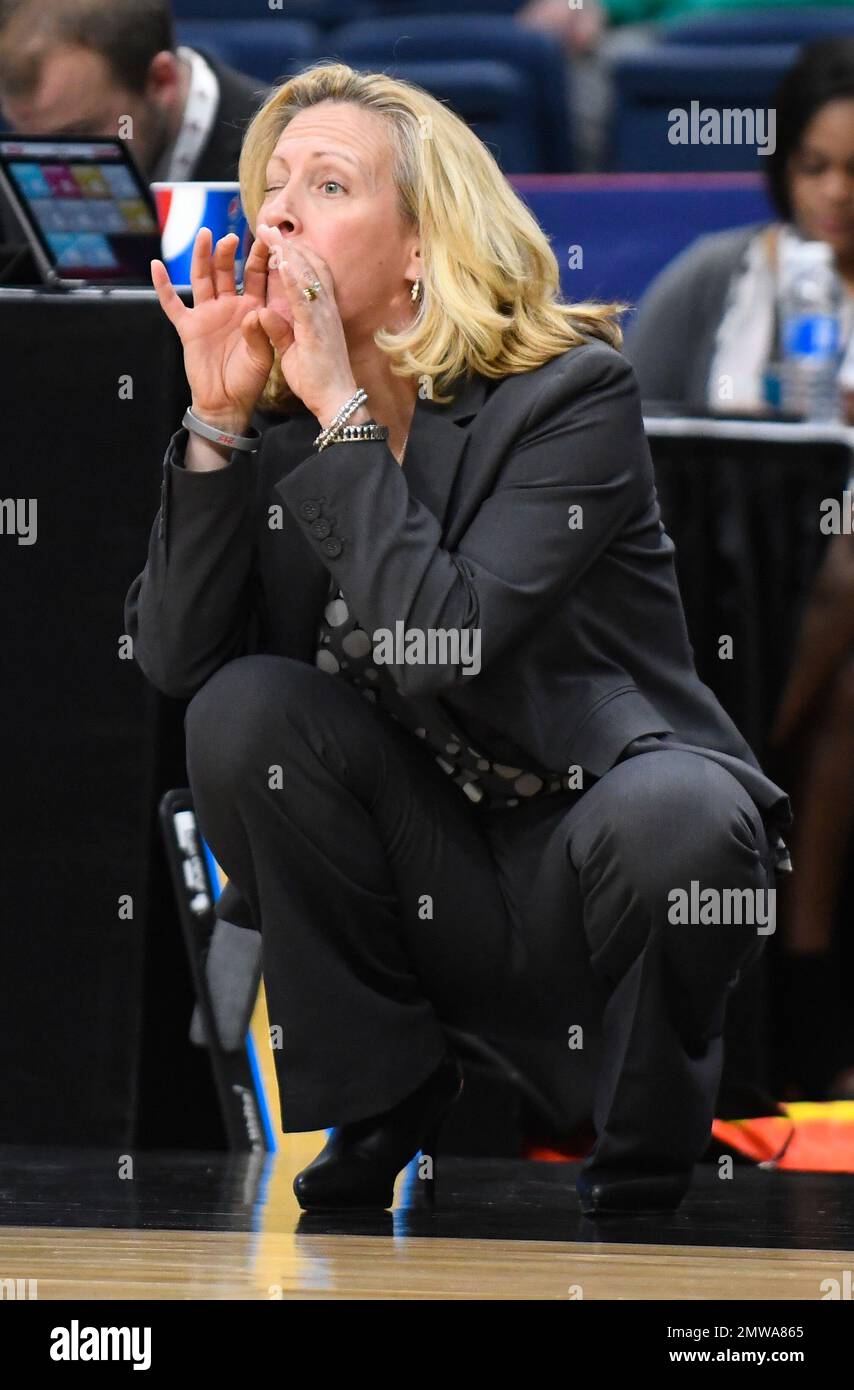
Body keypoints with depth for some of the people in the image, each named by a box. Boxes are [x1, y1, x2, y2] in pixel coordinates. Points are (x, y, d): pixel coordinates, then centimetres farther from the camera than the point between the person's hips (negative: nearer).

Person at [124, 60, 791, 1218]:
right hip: (436, 881, 4)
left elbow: (448, 645, -29)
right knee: (246, 709, -19)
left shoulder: (573, 392, -15)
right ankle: (381, 1095, -3)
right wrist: (217, 420, -18)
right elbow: (177, 657, -10)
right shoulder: (274, 416, 0)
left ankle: (645, 1159, -8)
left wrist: (342, 411, -26)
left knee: (671, 817, -36)